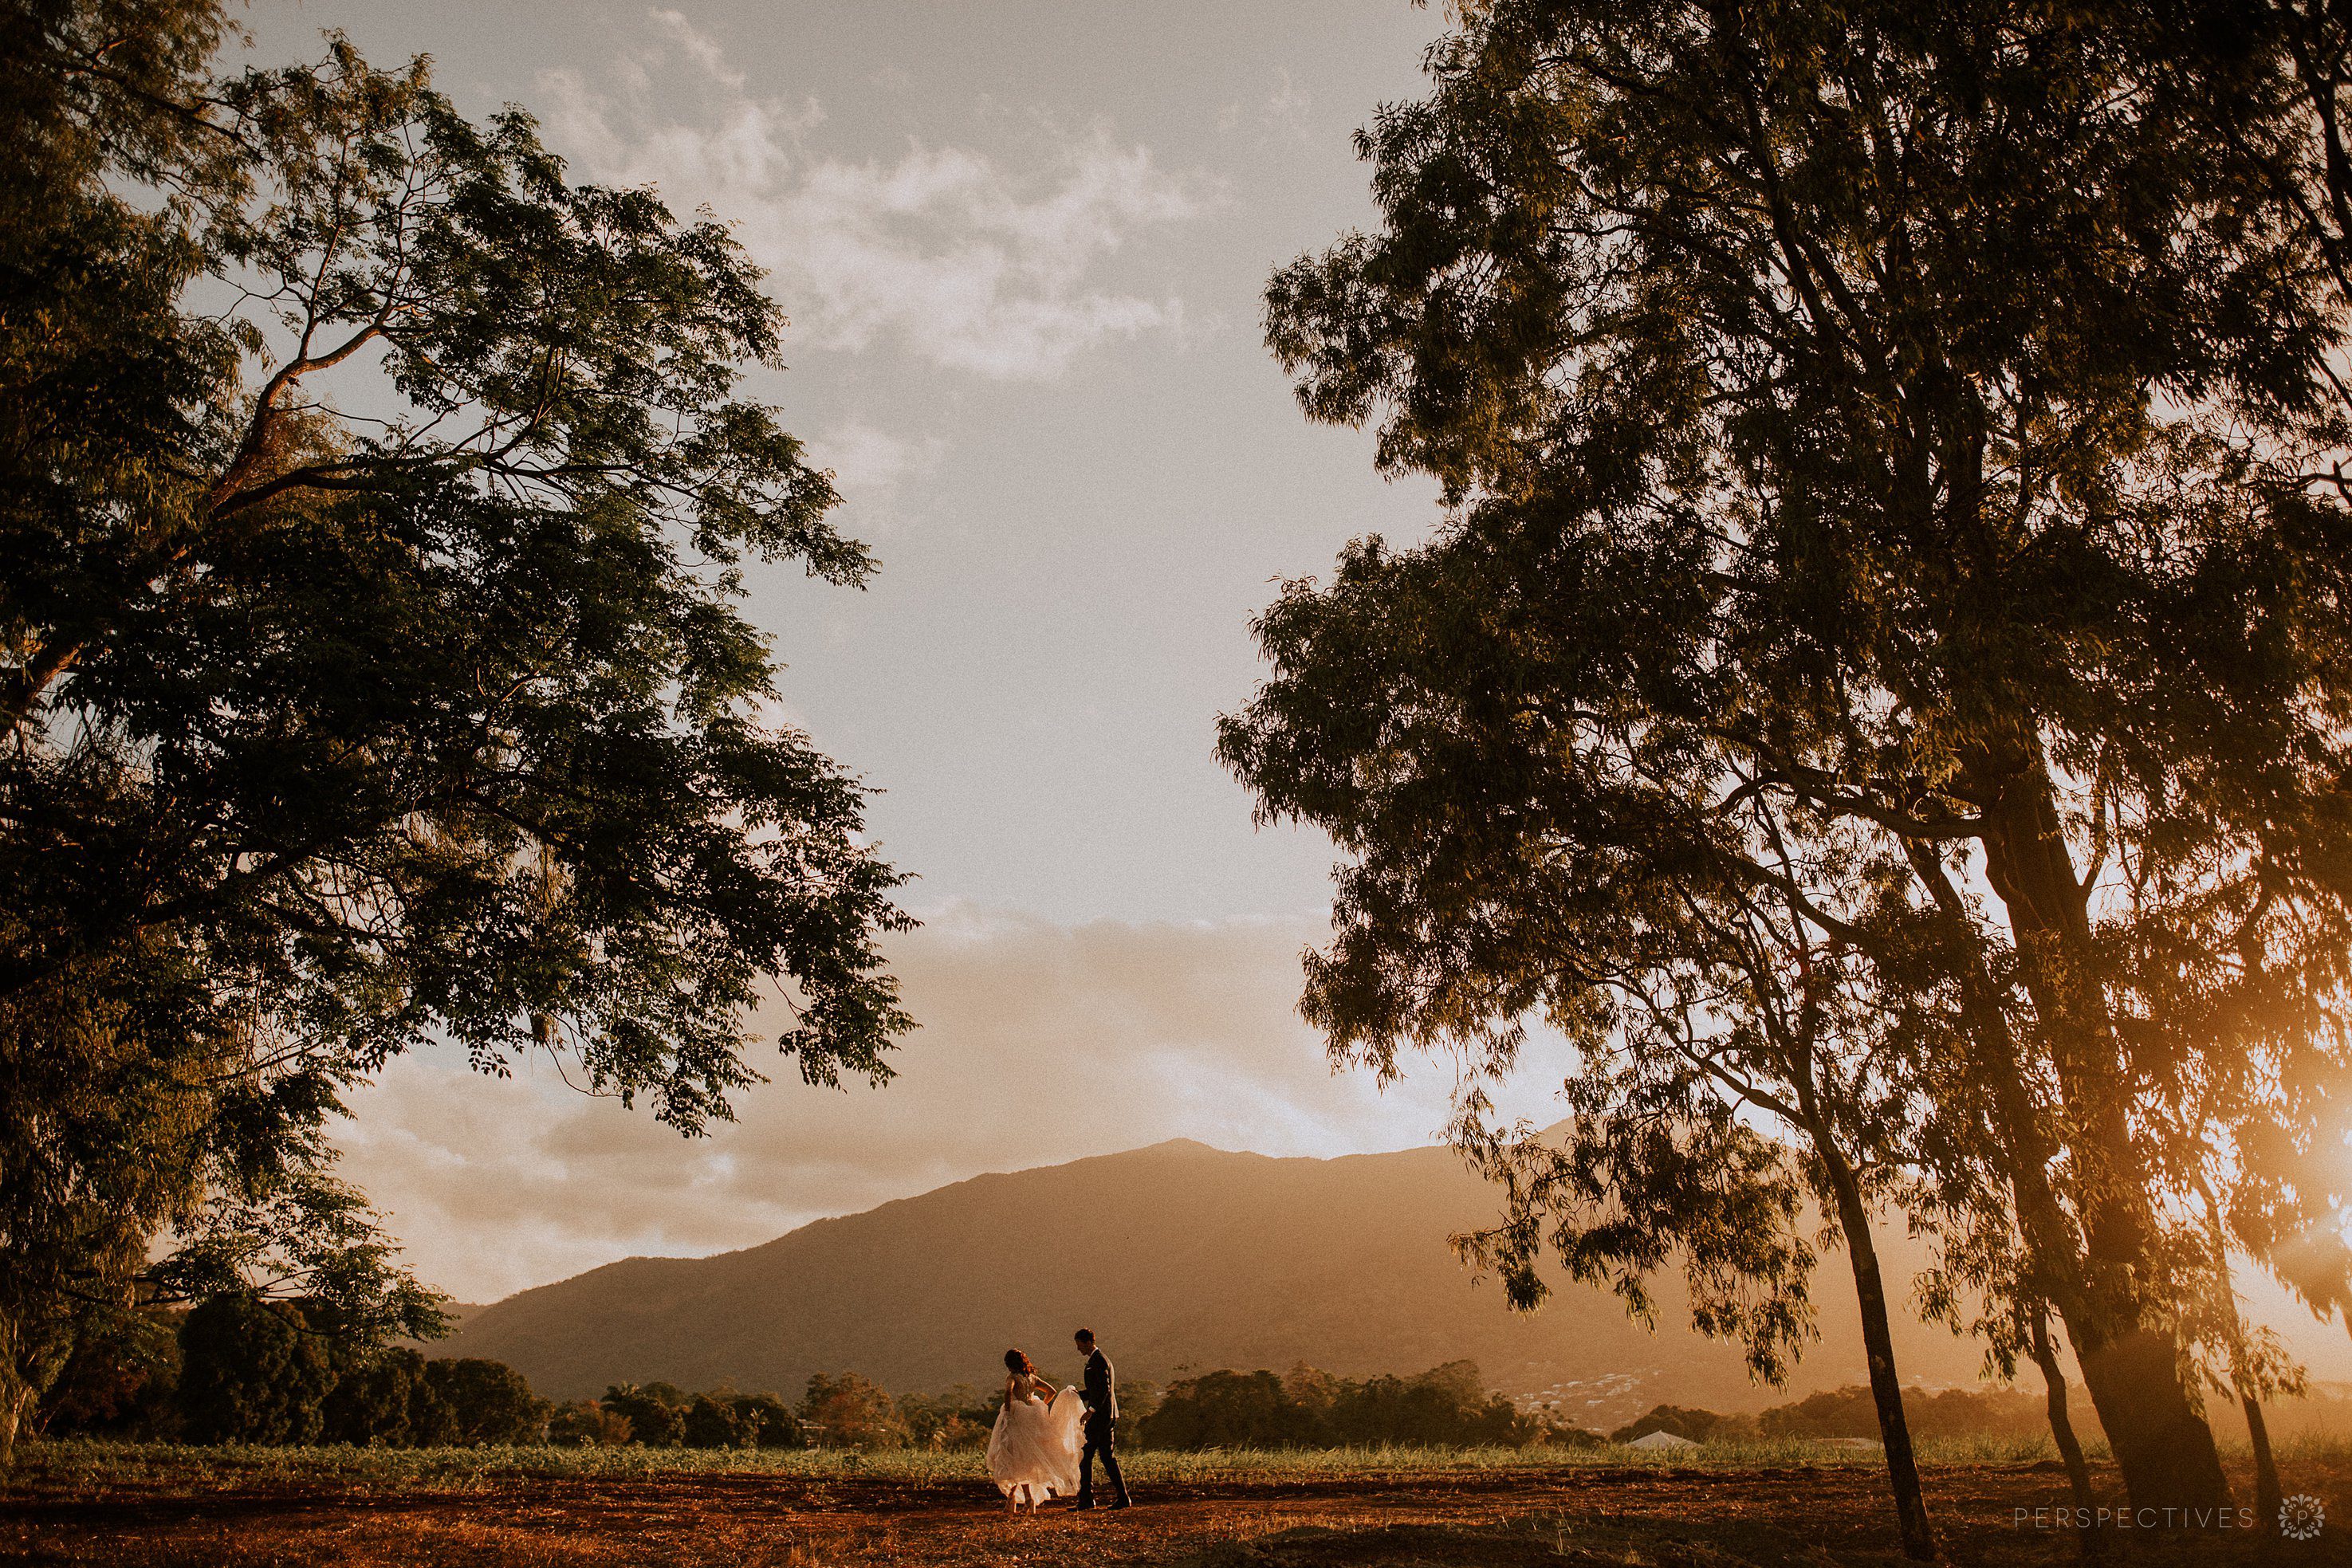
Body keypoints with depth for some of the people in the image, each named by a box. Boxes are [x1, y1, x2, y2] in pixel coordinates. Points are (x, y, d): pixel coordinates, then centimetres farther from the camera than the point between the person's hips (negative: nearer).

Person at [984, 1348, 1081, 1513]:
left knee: (1020, 1462, 2)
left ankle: (1030, 1499, -3)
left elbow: (1008, 1391, -28)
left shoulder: (1012, 1377, -6)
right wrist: (1040, 1407, 19)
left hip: (1018, 1419, -6)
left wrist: (1007, 1412, -20)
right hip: (1033, 1419, 6)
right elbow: (1052, 1391, 12)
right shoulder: (1032, 1377, 11)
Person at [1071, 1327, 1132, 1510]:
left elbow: (1104, 1389, -22)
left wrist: (1091, 1409, -25)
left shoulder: (1098, 1360, -13)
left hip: (1099, 1415, -10)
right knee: (1108, 1457, 9)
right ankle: (1122, 1497, 7)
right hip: (1108, 1415, 10)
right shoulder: (1101, 1359, 19)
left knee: (1085, 1456, -4)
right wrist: (1077, 1396, 19)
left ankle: (1086, 1499, -2)